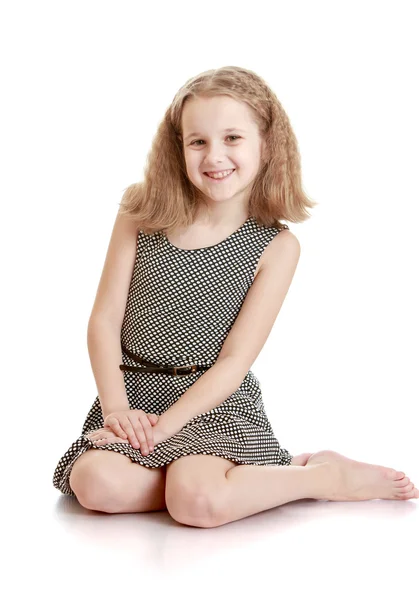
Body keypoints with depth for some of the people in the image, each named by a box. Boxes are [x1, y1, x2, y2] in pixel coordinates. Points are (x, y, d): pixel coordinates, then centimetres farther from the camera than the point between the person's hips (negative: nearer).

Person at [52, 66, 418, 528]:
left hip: (216, 403, -4)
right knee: (97, 484, -25)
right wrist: (115, 407, -14)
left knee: (198, 502, -32)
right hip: (134, 390, 4)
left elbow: (234, 362, -9)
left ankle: (327, 476, -5)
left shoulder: (276, 247, -7)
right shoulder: (140, 216, -1)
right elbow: (104, 320, -1)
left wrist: (162, 427, -18)